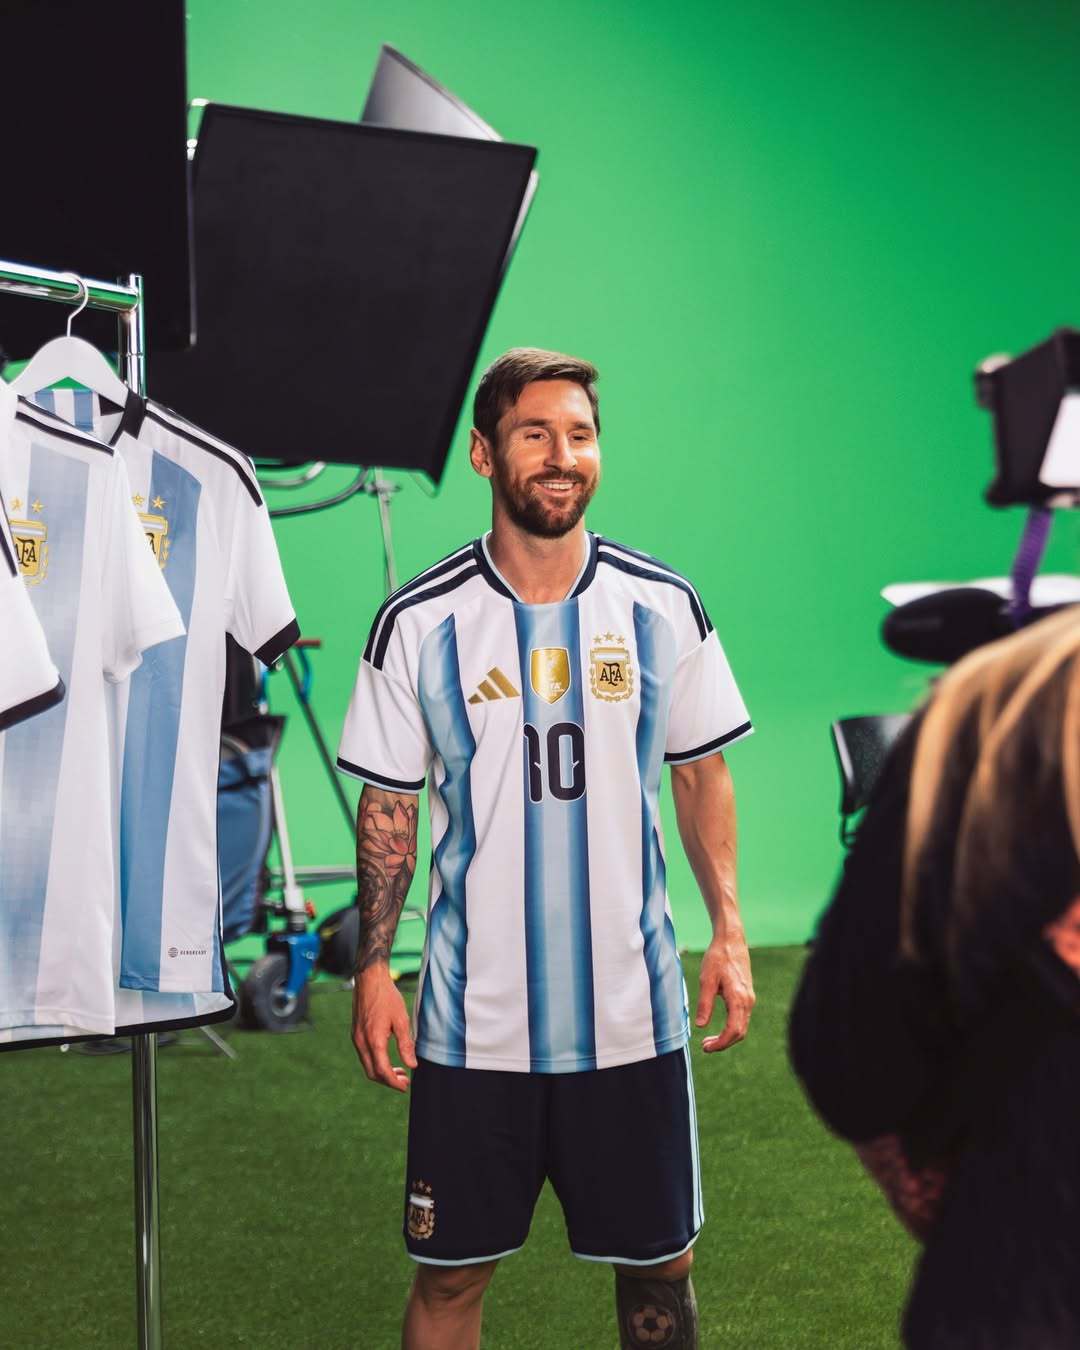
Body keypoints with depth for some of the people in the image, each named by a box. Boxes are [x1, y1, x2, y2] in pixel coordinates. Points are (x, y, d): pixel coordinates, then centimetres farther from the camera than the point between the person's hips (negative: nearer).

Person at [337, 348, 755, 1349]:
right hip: (473, 1019, -1)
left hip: (633, 1012, 1)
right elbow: (387, 807, 3)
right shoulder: (418, 623, -4)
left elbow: (700, 773, 10)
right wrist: (371, 971, -2)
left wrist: (728, 931, 0)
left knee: (657, 1264, 11)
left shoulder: (662, 606, 0)